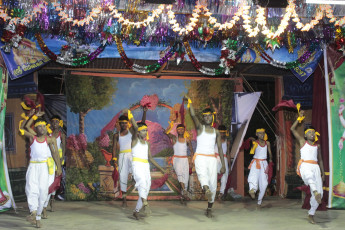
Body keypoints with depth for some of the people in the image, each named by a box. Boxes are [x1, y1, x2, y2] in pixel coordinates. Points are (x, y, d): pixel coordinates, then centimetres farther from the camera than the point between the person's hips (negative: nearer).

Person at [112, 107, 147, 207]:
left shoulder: (131, 130, 9)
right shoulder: (116, 135, 13)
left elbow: (142, 123, -1)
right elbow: (114, 148, 6)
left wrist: (144, 112, -14)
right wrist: (114, 158, -7)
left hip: (132, 154, -2)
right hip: (122, 156, 2)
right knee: (123, 176, 1)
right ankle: (124, 199, 7)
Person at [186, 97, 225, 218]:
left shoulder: (216, 132, 15)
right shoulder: (200, 127, 8)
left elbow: (220, 148, 13)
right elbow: (193, 115, -9)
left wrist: (223, 165, 7)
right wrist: (190, 102, -20)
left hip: (212, 159, 3)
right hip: (200, 157, -3)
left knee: (213, 185, 0)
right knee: (202, 173, -34)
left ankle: (209, 209, 13)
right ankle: (206, 190, -63)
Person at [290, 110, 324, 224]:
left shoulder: (317, 146, 22)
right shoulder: (302, 142, 14)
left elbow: (320, 160, 25)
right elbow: (293, 129, 7)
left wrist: (323, 173, 17)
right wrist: (299, 117, 6)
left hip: (315, 168, 4)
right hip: (305, 167, -4)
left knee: (319, 192, -7)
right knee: (309, 175, -42)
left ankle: (311, 215, 7)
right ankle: (315, 192, -70)